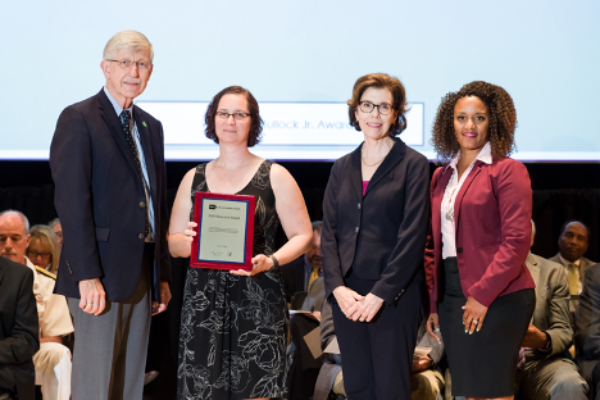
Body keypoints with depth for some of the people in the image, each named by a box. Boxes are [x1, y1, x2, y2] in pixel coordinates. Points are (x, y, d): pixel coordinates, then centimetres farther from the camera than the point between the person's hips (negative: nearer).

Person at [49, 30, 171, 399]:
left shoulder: (151, 127, 18)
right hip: (100, 276, -7)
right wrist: (87, 276, -20)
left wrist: (163, 275, 14)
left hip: (143, 276, 7)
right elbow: (72, 201, -13)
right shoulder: (78, 119, -6)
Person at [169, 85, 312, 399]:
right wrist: (188, 240, -9)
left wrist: (270, 261, -15)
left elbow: (302, 235, 3)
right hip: (203, 300, 3)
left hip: (257, 301, -2)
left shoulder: (274, 176, 6)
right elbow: (172, 244, 14)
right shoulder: (194, 178, 14)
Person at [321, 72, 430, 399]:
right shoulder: (342, 168, 14)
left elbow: (412, 236, -8)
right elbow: (329, 234, 9)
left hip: (395, 296, -4)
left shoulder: (413, 165, -1)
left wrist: (380, 293, -15)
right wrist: (337, 287, -6)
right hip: (346, 296, 5)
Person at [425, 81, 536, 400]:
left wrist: (483, 295, -16)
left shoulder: (507, 171, -5)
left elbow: (517, 240, -12)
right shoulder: (442, 176, 15)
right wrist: (433, 304, 11)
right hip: (452, 298, 6)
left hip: (497, 298, -6)